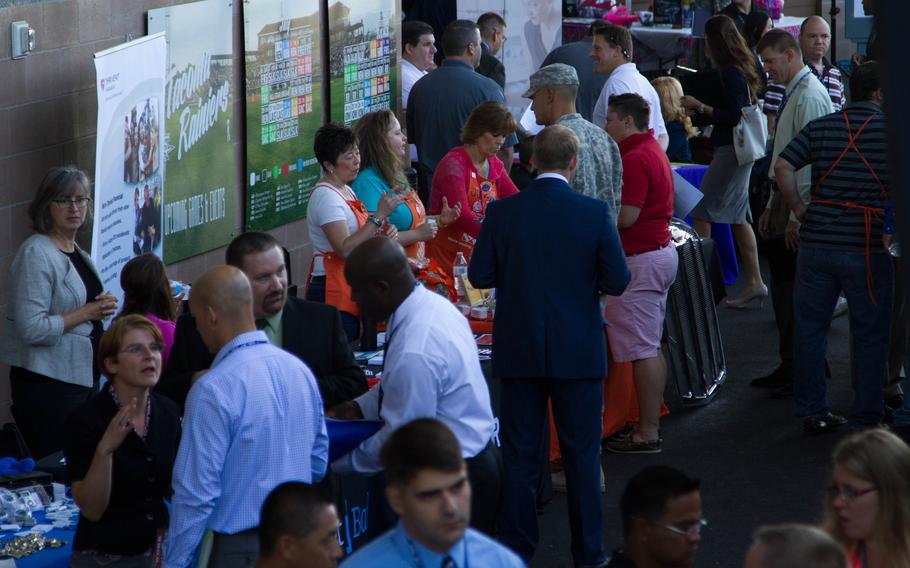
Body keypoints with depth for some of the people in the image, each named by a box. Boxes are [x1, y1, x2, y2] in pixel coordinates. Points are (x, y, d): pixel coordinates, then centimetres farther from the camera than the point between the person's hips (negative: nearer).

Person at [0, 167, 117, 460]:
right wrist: (87, 313, -15)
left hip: (82, 377, 9)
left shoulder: (76, 252, 12)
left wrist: (101, 306, 7)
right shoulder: (36, 254, -14)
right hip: (48, 383, -9)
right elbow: (32, 328, -23)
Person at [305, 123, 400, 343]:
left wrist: (383, 232, 5)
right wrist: (379, 216, -23)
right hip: (333, 292, -10)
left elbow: (358, 237, 25)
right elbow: (345, 249, -24)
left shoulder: (346, 191, 16)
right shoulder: (325, 196, -14)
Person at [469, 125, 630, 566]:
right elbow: (618, 281, -8)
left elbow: (479, 275, -3)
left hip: (519, 351, 1)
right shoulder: (595, 214, -10)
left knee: (520, 455, 10)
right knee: (581, 454, 9)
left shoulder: (502, 213, -7)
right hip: (579, 352, -1)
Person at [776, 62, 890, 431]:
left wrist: (799, 209, 4)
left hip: (817, 244, 4)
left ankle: (813, 411, 18)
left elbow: (783, 168, -3)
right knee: (869, 336, 7)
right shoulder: (891, 129, -5)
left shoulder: (820, 127, 5)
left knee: (809, 328, 14)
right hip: (868, 248, -3)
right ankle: (866, 419, 10)